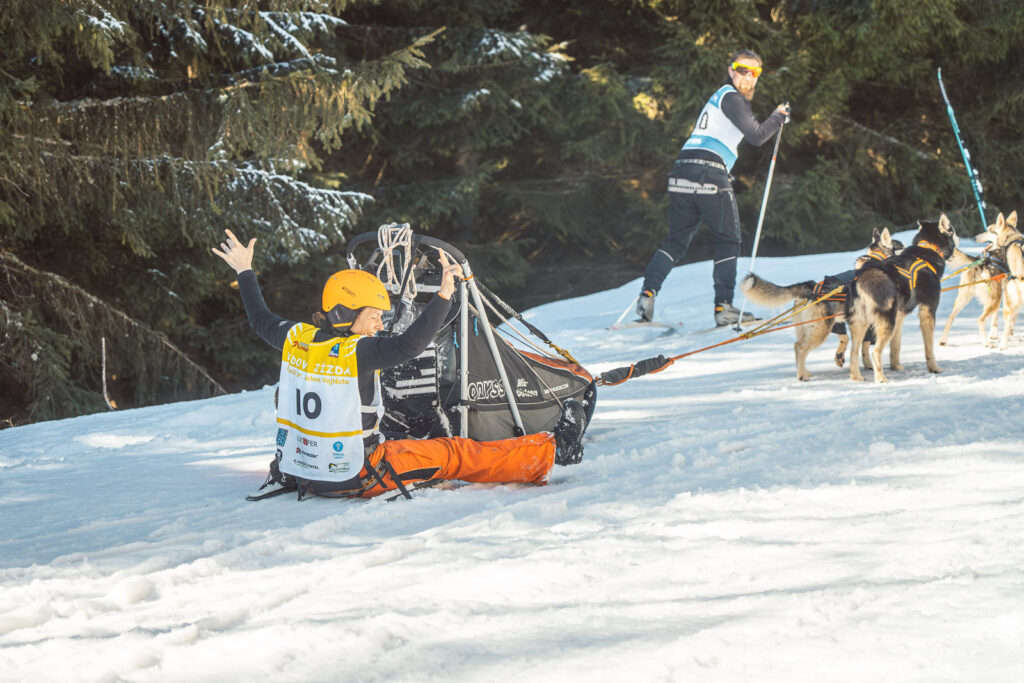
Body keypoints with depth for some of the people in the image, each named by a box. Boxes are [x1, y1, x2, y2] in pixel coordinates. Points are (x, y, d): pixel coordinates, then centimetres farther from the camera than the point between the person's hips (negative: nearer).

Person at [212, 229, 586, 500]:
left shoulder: (296, 339, -1)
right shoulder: (357, 352, -21)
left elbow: (261, 320, 18)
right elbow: (409, 344, -33)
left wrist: (245, 273, 30)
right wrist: (444, 296, -35)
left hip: (299, 471, 6)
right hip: (352, 478, -6)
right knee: (453, 453, 2)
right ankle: (551, 450, 9)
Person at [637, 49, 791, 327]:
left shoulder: (719, 96, 26)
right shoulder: (731, 97, -3)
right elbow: (757, 135, -7)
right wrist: (778, 117, 7)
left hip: (682, 169, 8)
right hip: (709, 171, -8)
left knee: (676, 239, 12)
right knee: (728, 240, 3)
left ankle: (648, 293, -7)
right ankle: (724, 307, -2)